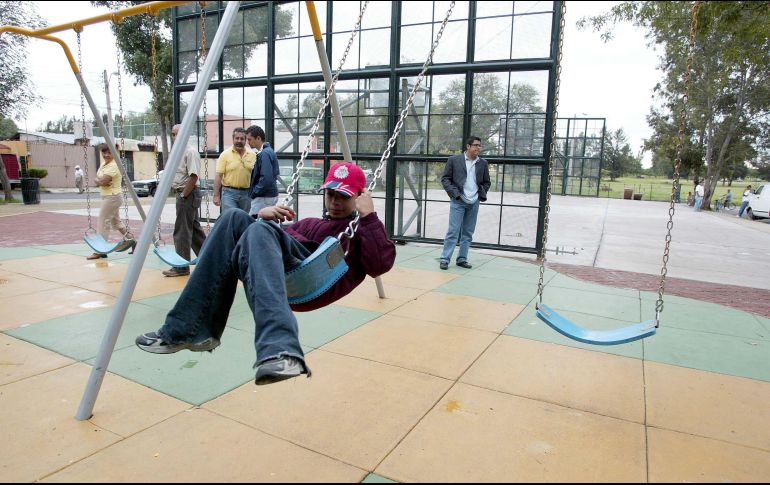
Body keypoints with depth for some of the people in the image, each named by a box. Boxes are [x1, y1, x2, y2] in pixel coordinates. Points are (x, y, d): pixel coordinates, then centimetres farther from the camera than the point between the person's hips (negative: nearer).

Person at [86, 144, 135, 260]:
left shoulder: (113, 166, -18)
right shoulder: (104, 163, 12)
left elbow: (102, 181, -23)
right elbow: (97, 179, 14)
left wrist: (98, 180, -4)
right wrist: (99, 181, -6)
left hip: (112, 197, -10)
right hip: (109, 197, 10)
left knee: (103, 222, -6)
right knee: (115, 221, 18)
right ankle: (129, 240, 28)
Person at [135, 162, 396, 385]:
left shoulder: (363, 229, 21)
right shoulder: (309, 223, 39)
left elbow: (382, 264, -1)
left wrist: (369, 216, -4)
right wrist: (262, 215, 11)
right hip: (285, 278, 6)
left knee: (259, 233, -31)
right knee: (236, 219, -15)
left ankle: (279, 351, -49)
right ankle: (187, 330, -20)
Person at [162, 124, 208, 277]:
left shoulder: (190, 152, -13)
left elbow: (193, 177, -21)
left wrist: (183, 195, -17)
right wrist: (178, 193, 14)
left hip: (188, 195, -10)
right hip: (182, 194, 10)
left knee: (182, 232, -7)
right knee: (194, 229, 14)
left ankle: (181, 267, 0)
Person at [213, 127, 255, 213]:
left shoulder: (253, 155, 6)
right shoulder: (225, 154, -2)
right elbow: (218, 176, -4)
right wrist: (216, 195, -9)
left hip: (247, 193, 3)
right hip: (229, 193, -3)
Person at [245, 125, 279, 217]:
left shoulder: (264, 154, -17)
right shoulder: (269, 151, 13)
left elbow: (266, 179, -26)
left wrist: (254, 192, -14)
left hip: (264, 197, -10)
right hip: (270, 195, 10)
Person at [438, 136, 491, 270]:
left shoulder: (483, 163, 9)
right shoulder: (454, 160, -1)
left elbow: (486, 182, 19)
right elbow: (445, 178, 1)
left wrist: (482, 194, 5)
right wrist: (454, 193, -9)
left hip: (474, 203, 4)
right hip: (458, 201, -4)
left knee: (468, 233, 7)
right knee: (453, 231, -7)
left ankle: (462, 259, 16)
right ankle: (444, 259, -2)